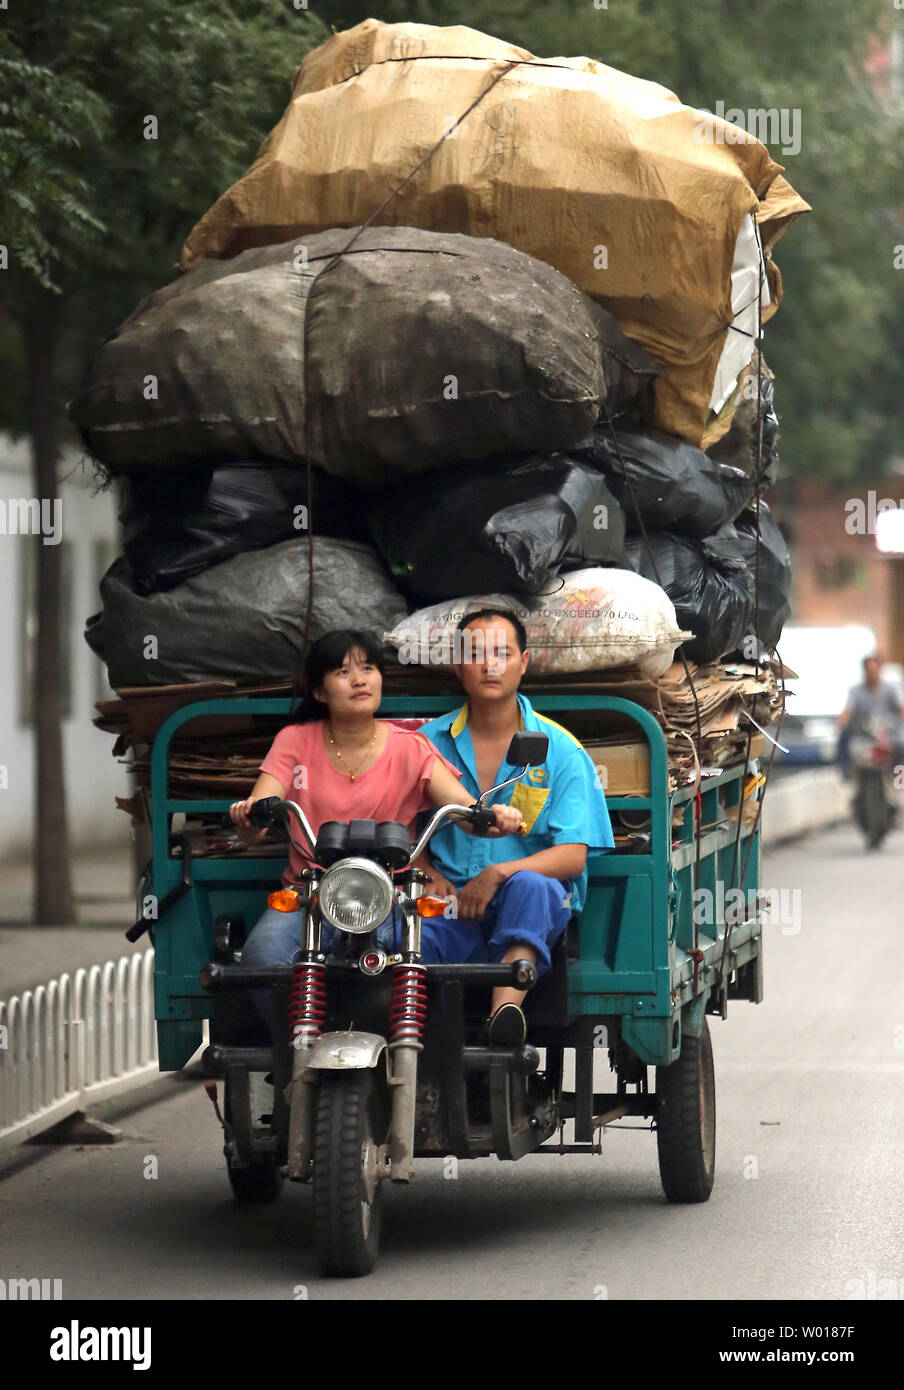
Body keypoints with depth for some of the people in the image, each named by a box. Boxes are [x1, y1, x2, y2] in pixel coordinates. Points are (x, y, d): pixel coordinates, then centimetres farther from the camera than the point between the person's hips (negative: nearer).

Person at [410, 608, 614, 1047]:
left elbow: (572, 856, -2)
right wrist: (429, 876, -5)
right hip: (453, 903, 2)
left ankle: (507, 1006, -56)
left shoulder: (561, 751, 6)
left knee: (530, 886, -38)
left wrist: (498, 874, -18)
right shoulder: (429, 743, 13)